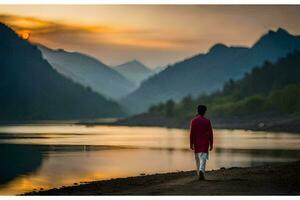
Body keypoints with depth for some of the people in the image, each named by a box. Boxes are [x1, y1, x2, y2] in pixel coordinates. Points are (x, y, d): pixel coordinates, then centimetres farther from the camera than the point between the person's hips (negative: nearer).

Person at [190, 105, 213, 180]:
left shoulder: (193, 121, -3)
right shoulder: (207, 121, -4)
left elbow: (192, 133, -4)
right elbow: (210, 133, -3)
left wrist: (191, 144, 2)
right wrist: (211, 144, 4)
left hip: (196, 143, 2)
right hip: (205, 143, -2)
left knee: (198, 159, 13)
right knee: (203, 158, -5)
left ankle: (199, 174, 17)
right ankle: (201, 170, -28)